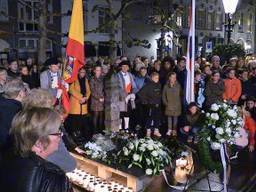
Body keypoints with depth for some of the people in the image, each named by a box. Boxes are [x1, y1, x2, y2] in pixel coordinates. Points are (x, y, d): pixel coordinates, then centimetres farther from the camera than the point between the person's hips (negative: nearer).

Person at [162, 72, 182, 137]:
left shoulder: (178, 86, -3)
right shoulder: (166, 86, 0)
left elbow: (181, 95, 2)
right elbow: (163, 96, 6)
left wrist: (179, 103, -3)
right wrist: (165, 103, 0)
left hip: (176, 105, -1)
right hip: (169, 105, 1)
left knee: (175, 117, 2)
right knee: (169, 117, 7)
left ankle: (174, 130, 11)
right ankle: (169, 130, 16)